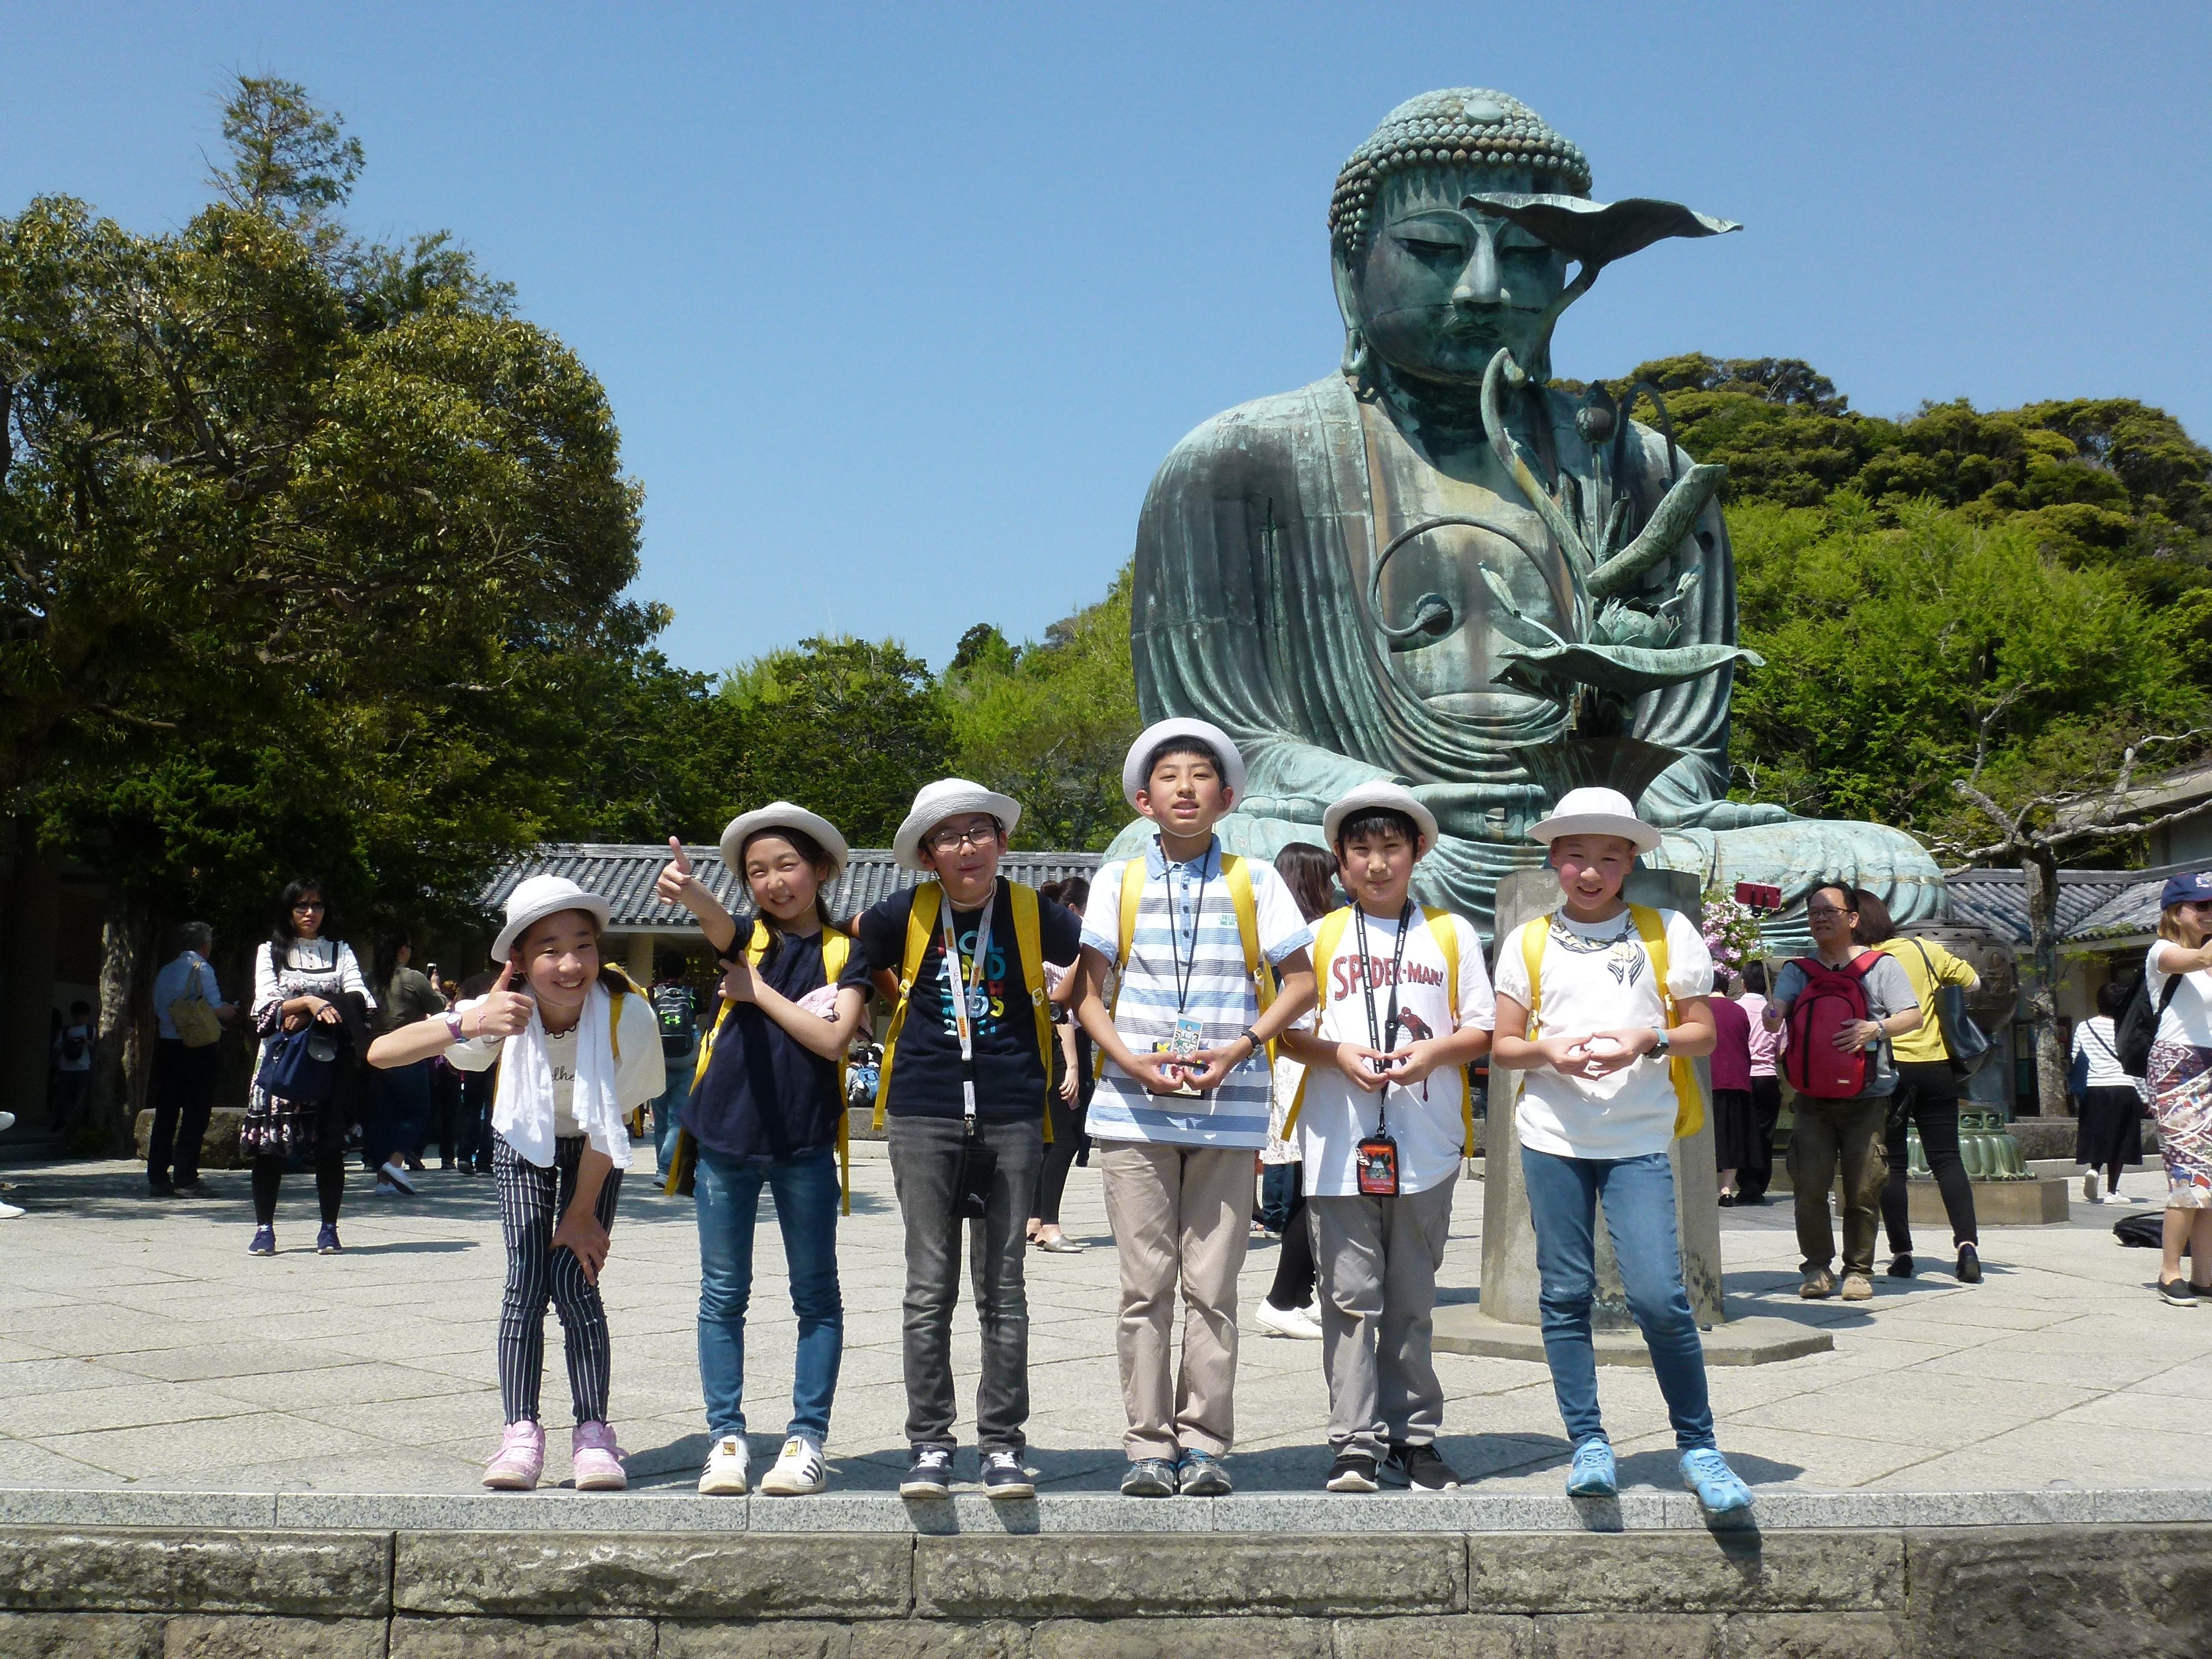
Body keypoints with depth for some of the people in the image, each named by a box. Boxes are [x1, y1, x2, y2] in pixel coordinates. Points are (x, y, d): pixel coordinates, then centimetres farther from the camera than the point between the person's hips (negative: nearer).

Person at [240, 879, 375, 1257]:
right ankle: (264, 1228, 2)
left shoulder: (340, 951, 13)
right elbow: (267, 1007, -2)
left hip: (329, 1060, 0)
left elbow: (361, 1001, -1)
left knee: (330, 1144, -3)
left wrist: (308, 1014, -12)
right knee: (270, 1144, -4)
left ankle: (329, 1228, 3)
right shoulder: (270, 952, 11)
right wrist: (310, 1002, -19)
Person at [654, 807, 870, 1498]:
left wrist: (758, 990, -10)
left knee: (816, 1294, 6)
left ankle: (808, 1440, 14)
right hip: (725, 1131, 1)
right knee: (723, 1294, 6)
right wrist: (688, 890, -44)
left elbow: (831, 1039, -12)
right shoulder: (747, 940, 4)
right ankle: (726, 1438, 15)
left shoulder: (845, 952, 1)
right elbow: (716, 921, -21)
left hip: (805, 1139, -1)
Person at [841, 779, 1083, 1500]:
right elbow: (854, 982, 15)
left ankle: (1002, 1444, 14)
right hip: (923, 1116, 0)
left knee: (1002, 1289, 5)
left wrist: (1050, 1002, 9)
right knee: (930, 1288, 3)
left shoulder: (1033, 914, 1)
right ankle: (928, 1444, 11)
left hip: (1011, 1118, 0)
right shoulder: (902, 917, 1)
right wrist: (896, 1022, 10)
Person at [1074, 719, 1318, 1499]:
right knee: (1145, 1284, 2)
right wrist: (1127, 1057, -11)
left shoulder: (1254, 881, 6)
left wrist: (1241, 1047, -10)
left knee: (1212, 1286, 1)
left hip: (1228, 1110, 0)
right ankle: (1148, 1446, 10)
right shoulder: (1118, 882, 8)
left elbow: (1300, 981, 5)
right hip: (1134, 1109, 1)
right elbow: (1088, 991, 6)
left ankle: (1204, 1443, 10)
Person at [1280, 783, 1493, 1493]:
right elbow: (1288, 1030, 8)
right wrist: (1336, 1053, -11)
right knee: (1350, 1296, -1)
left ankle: (1413, 1436, 17)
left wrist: (1435, 1051, -10)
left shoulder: (1451, 934, 10)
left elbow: (1485, 1030, 8)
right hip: (1339, 1144, 0)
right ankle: (1355, 1443, 4)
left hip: (1425, 1147, 1)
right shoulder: (1320, 937, 9)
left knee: (1411, 1300, 8)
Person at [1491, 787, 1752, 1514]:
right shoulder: (1527, 942, 7)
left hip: (1640, 1139, -2)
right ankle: (1589, 1445, 13)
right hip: (1553, 1137, 2)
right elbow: (1502, 1045, 8)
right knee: (1566, 1294, 2)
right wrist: (1549, 1050, -13)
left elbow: (1703, 1032, 7)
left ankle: (1699, 1448, 6)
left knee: (1658, 1295, -10)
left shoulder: (1668, 932, 5)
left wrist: (1648, 1042, -12)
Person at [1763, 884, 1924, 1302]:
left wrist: (1876, 1028, -20)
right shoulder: (1798, 971, 13)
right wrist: (1772, 1015, -26)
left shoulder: (1880, 966, 7)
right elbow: (1776, 1012, -2)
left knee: (1863, 1190, -1)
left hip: (1867, 1098, -2)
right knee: (1810, 1187, -5)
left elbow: (1913, 1016, -1)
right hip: (1813, 1099, 2)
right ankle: (1817, 1268, 7)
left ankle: (1859, 1270, 12)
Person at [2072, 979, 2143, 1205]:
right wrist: (2143, 1095, 6)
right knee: (2119, 1140, 5)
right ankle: (2112, 1190, 4)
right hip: (2123, 1088, -2)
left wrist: (2078, 1097, 16)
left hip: (2092, 1090, 2)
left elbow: (2076, 1063, 8)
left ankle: (2093, 1169, -15)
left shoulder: (2083, 1028, 5)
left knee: (2096, 1136, 12)